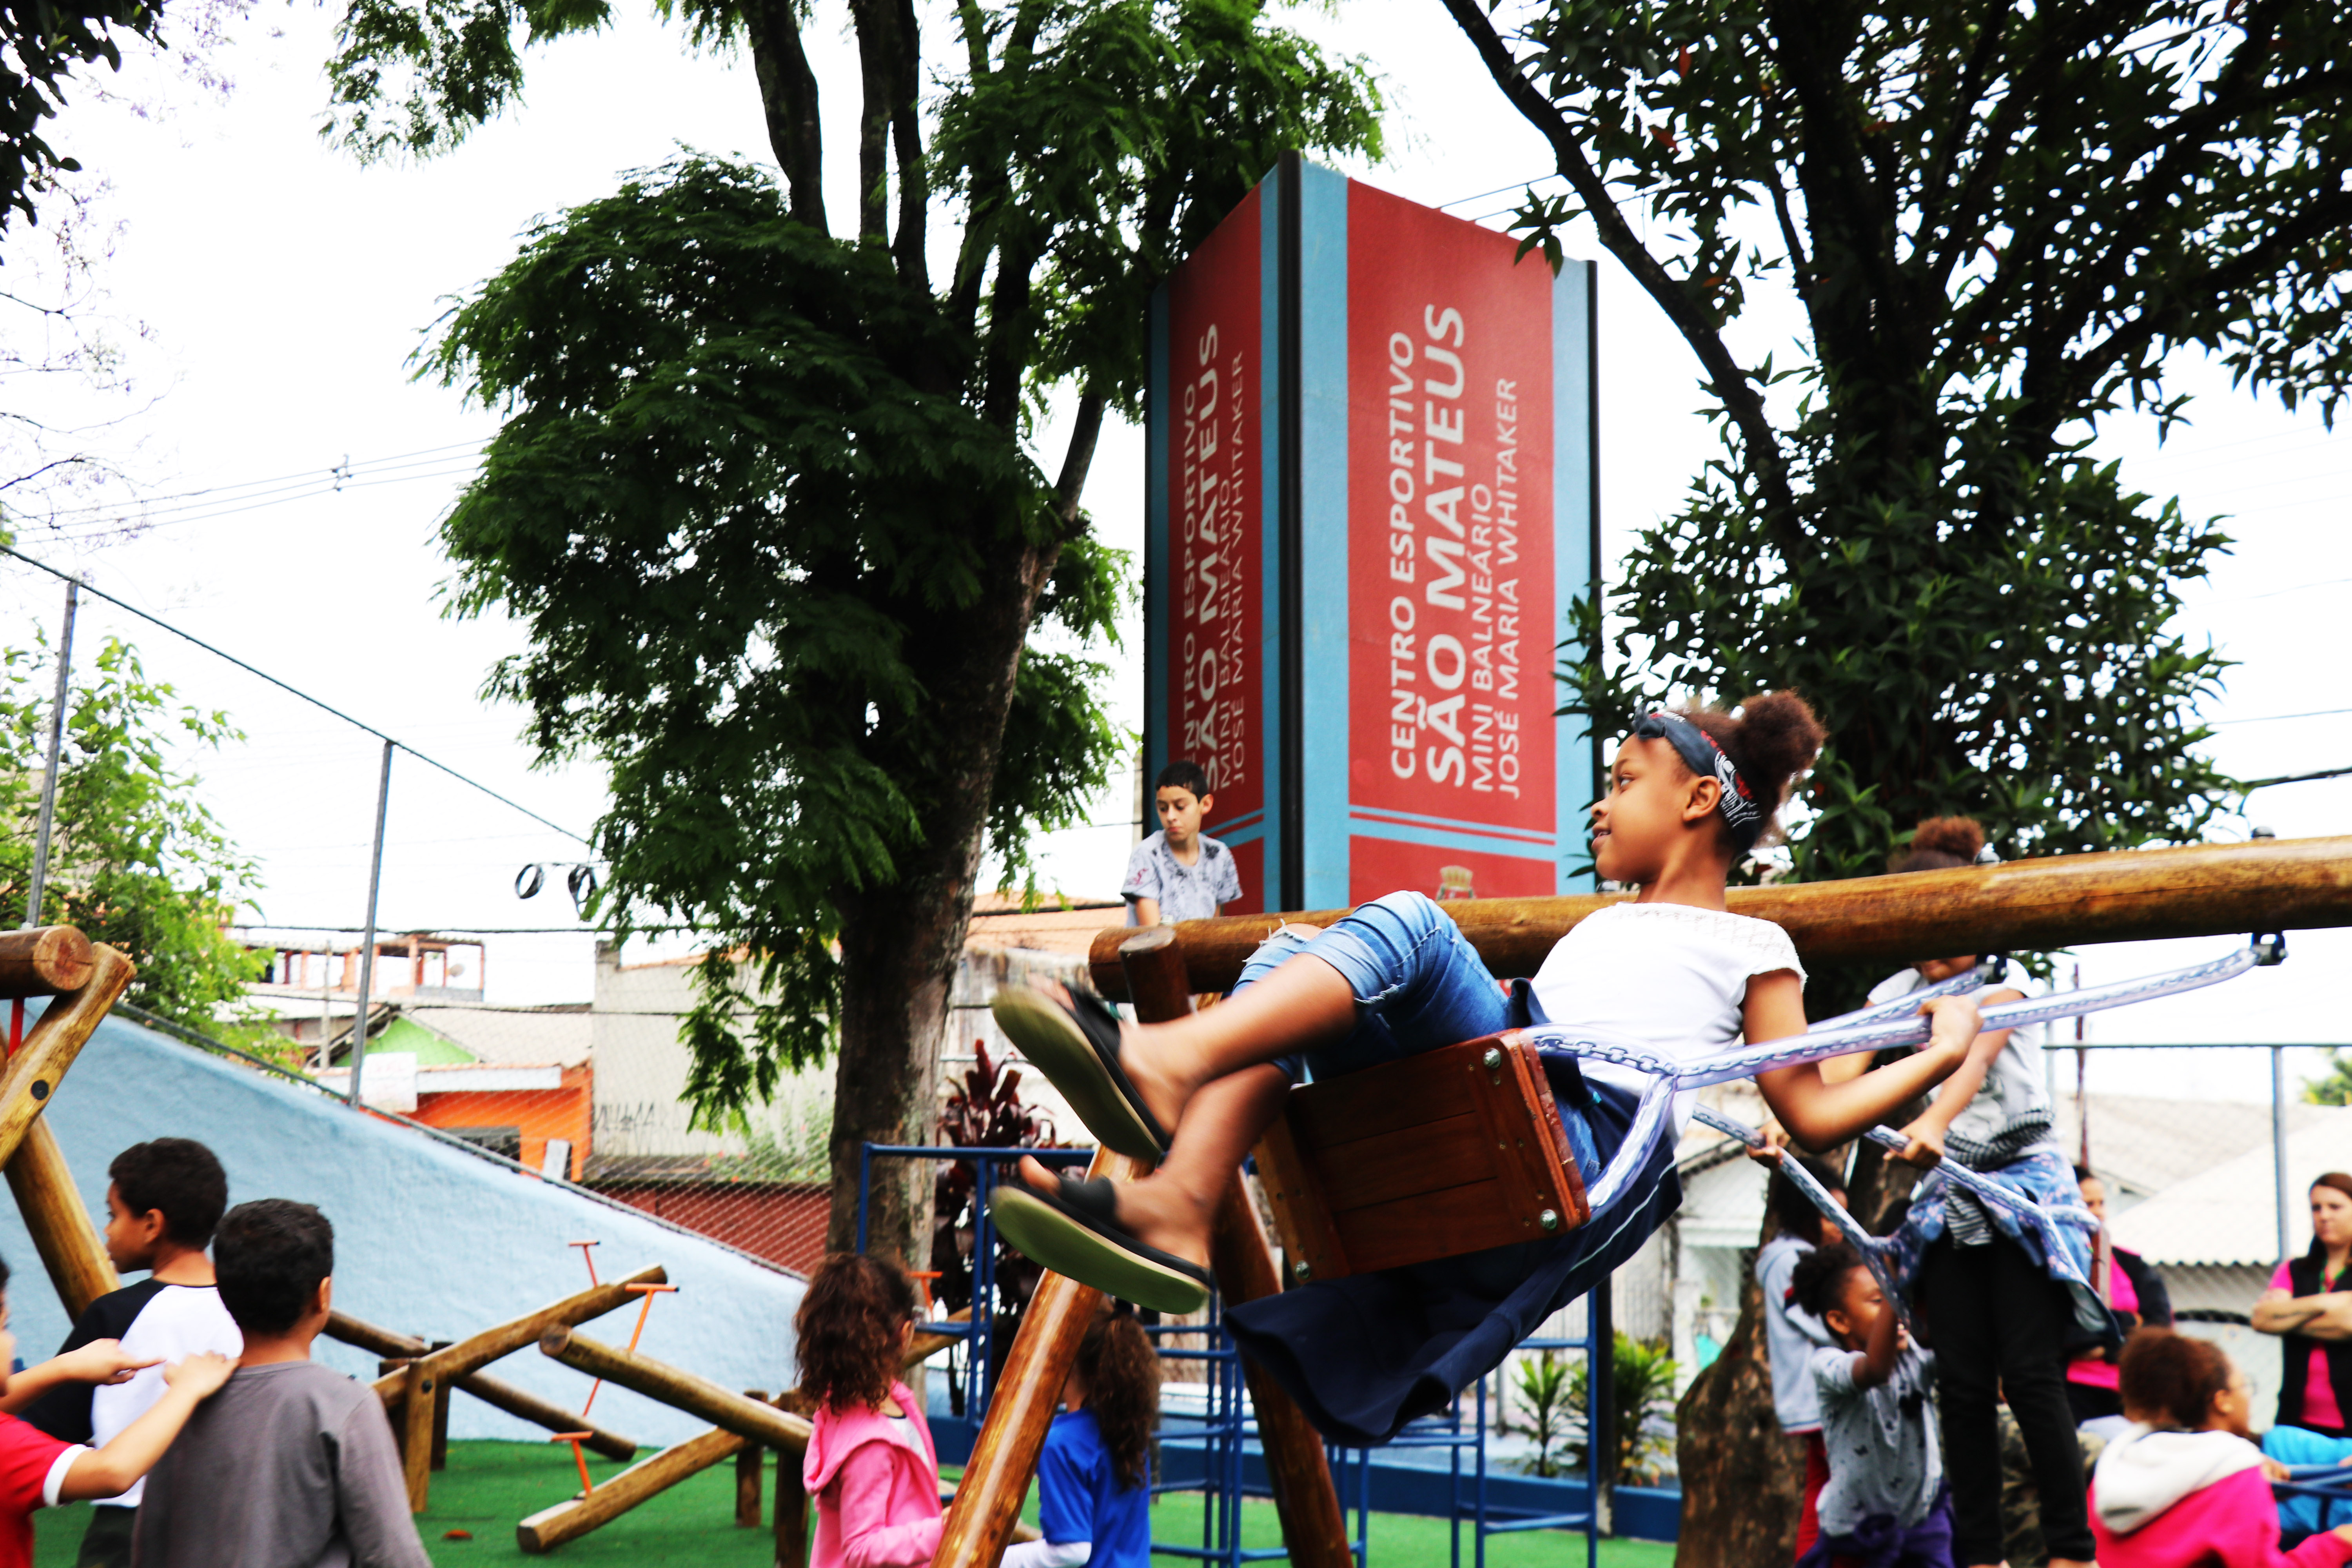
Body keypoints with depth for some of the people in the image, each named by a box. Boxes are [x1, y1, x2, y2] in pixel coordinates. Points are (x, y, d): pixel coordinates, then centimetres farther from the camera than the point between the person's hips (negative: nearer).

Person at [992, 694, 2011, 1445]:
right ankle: (1176, 1209, -32)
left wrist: (1940, 1055, 12)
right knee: (1285, 955, -9)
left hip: (1590, 1160, -6)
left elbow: (1812, 1115, 15)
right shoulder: (1594, 927, 39)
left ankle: (1163, 1066, -44)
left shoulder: (1751, 948, 21)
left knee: (1408, 923, -23)